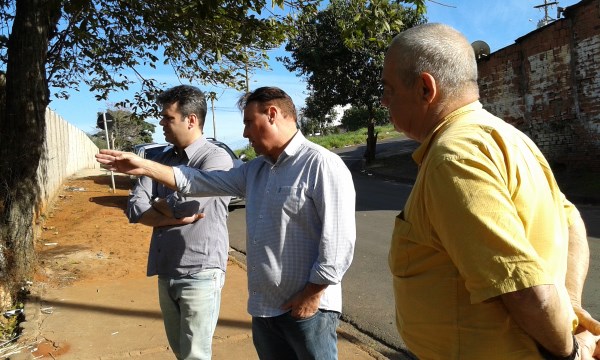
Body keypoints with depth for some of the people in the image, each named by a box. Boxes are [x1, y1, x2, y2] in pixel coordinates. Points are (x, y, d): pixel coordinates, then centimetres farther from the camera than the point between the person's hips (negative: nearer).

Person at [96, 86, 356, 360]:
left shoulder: (322, 165, -15)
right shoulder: (255, 169, 11)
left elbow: (339, 238, -19)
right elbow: (201, 182, 11)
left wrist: (312, 294, -17)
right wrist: (144, 166, 8)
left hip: (308, 307, -7)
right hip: (264, 306, 8)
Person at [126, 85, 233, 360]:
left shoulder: (216, 158, -12)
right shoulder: (162, 160, 8)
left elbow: (185, 203, -23)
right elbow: (134, 208, -1)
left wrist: (156, 204, -3)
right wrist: (175, 217, -16)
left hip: (199, 274, -7)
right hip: (166, 273, 7)